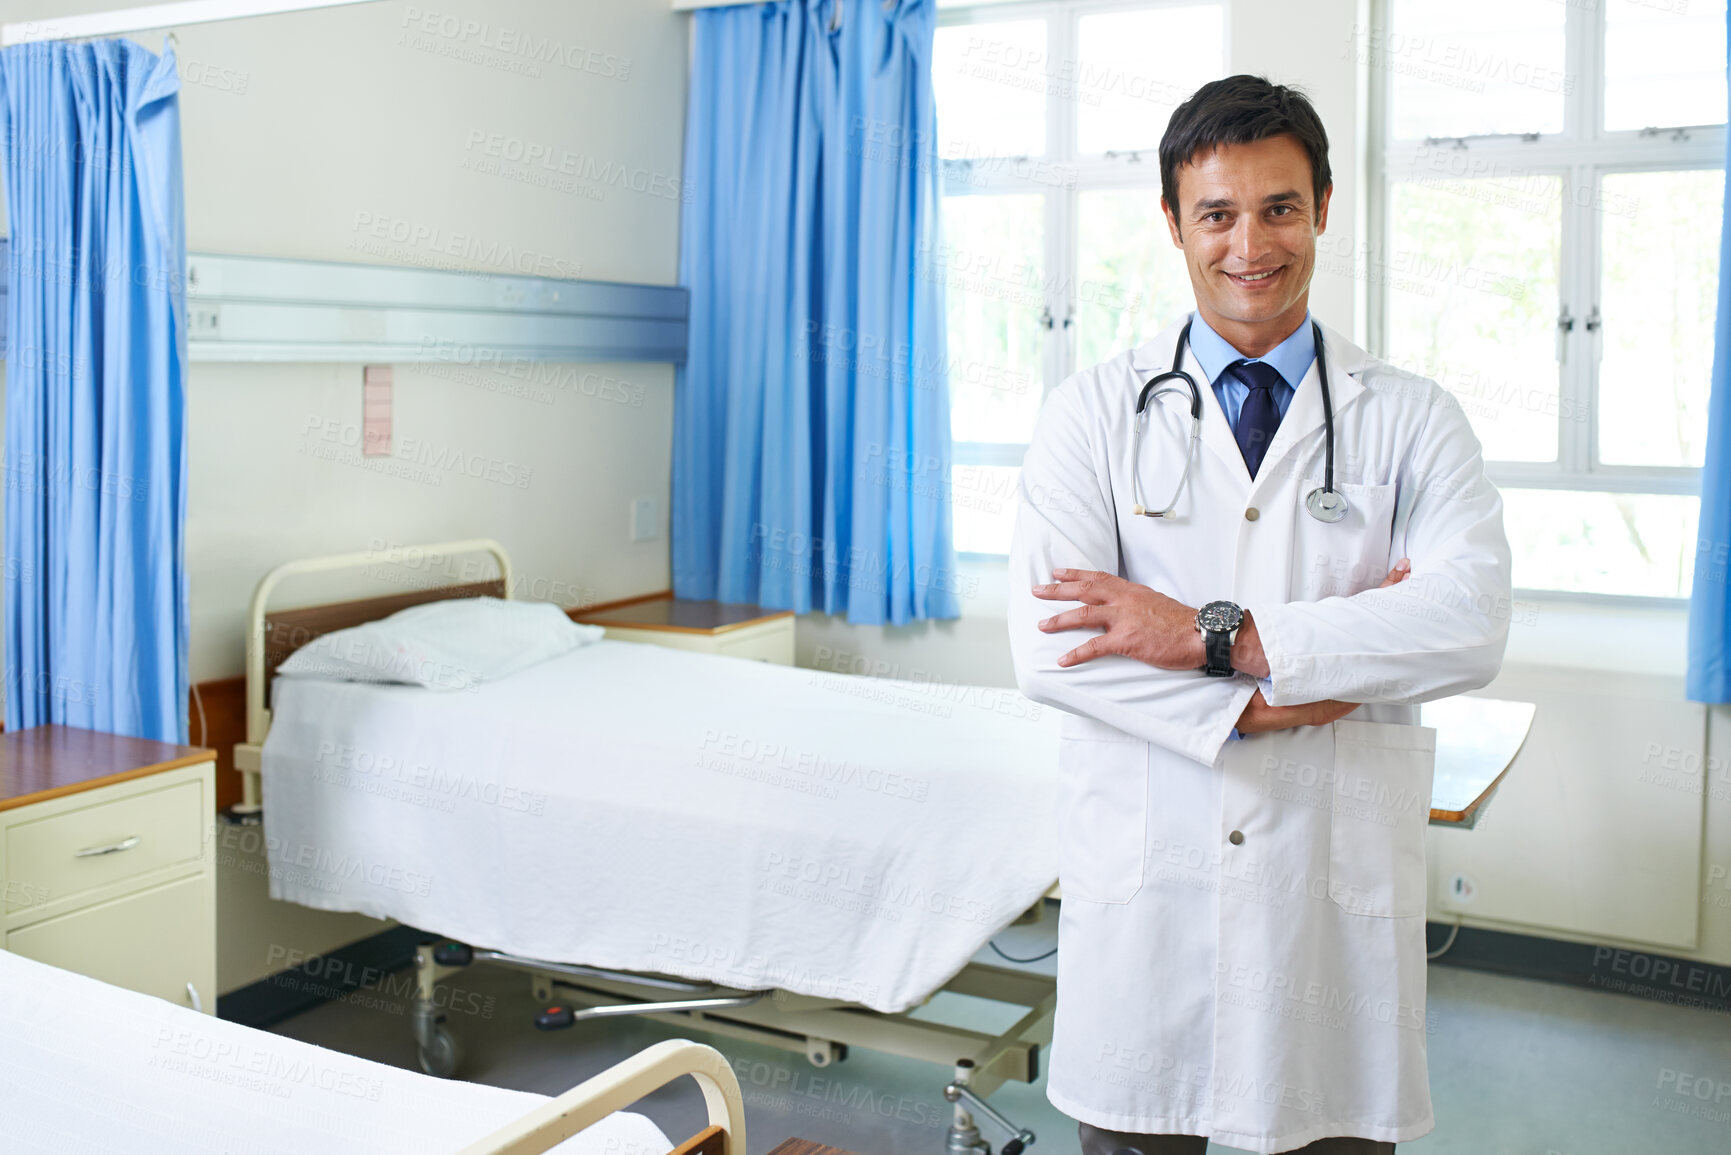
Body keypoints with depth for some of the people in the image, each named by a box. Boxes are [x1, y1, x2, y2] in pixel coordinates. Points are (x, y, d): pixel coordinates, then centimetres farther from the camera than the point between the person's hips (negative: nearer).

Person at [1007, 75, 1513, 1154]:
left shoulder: (1411, 418, 3)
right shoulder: (1094, 411, 2)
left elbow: (1472, 622, -14)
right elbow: (1049, 647, -10)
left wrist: (1220, 638, -20)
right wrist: (1266, 699, -16)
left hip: (1340, 879, 1)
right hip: (1142, 875, 0)